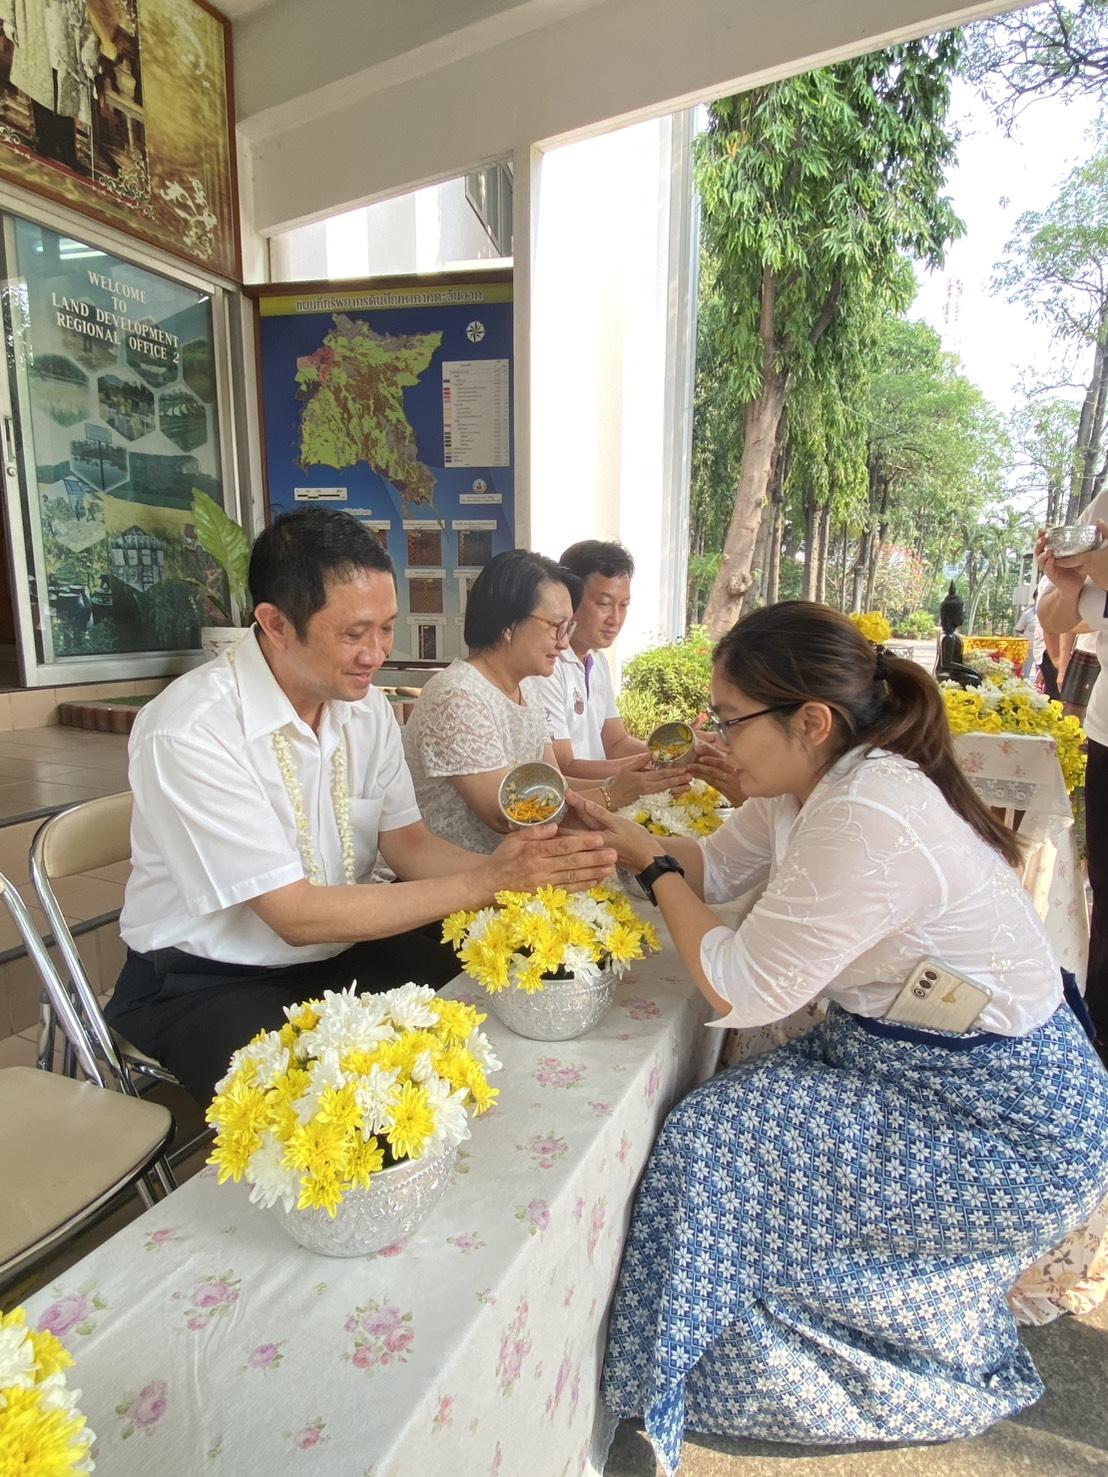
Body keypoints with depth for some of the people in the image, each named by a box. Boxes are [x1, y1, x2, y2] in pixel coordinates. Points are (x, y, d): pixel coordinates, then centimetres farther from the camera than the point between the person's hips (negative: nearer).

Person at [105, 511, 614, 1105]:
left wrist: (508, 867, -21)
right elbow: (296, 916, -25)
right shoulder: (190, 732, -25)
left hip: (340, 948, 6)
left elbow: (406, 844, -1)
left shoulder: (366, 705, -3)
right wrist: (487, 882, -28)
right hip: (207, 984, -6)